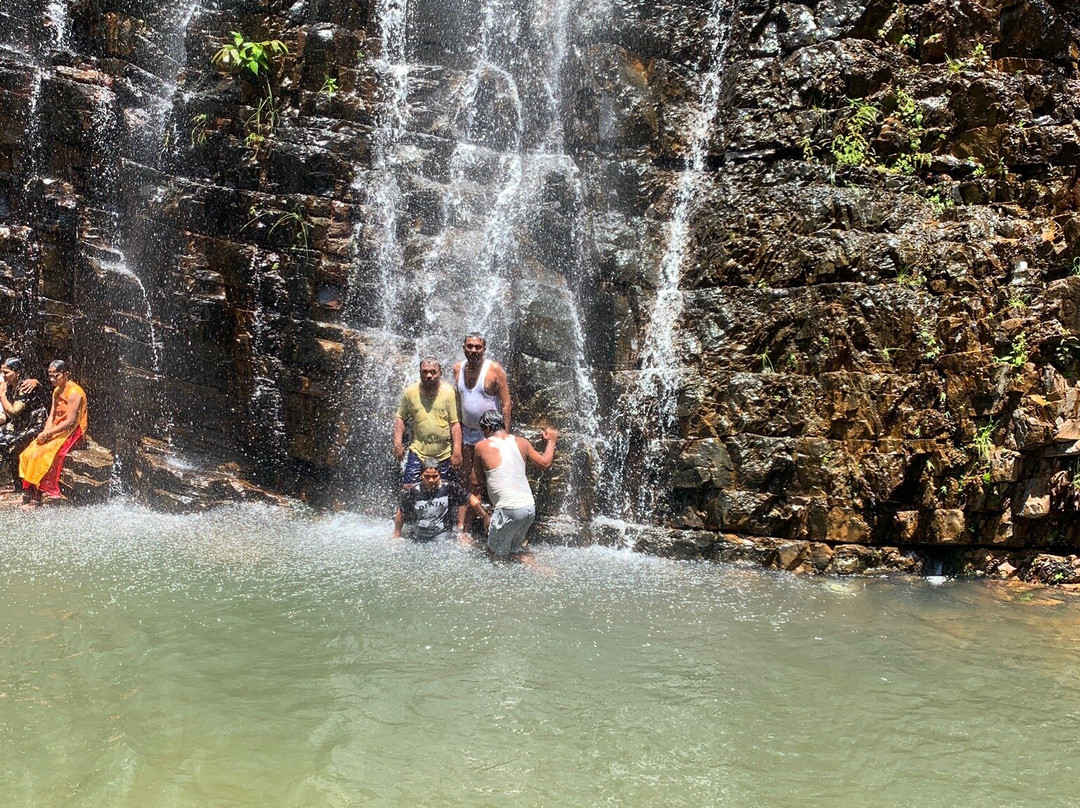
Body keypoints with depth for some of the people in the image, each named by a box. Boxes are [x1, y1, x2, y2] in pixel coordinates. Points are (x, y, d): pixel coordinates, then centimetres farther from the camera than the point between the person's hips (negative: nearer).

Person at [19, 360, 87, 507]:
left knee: (40, 454, -24)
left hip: (72, 433, -9)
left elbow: (70, 421, -22)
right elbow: (51, 416, 11)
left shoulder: (74, 392, -16)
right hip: (57, 432, 9)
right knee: (26, 454, -4)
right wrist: (45, 433, -8)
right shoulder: (56, 391, 14)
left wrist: (47, 433, -19)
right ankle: (27, 495, -1)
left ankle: (36, 499, -18)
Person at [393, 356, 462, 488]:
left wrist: (457, 452, -11)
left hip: (444, 453, -1)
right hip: (418, 451, 1)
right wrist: (397, 443, -1)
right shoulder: (410, 392, -1)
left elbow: (455, 423, -7)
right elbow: (401, 418, 8)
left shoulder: (449, 392, -7)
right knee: (408, 486, -8)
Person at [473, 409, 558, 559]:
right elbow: (545, 463, 18)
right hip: (530, 507, 6)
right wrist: (551, 441, 33)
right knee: (515, 551, 21)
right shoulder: (521, 442, 8)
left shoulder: (482, 446, -4)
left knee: (498, 554, 8)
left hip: (509, 510, -6)